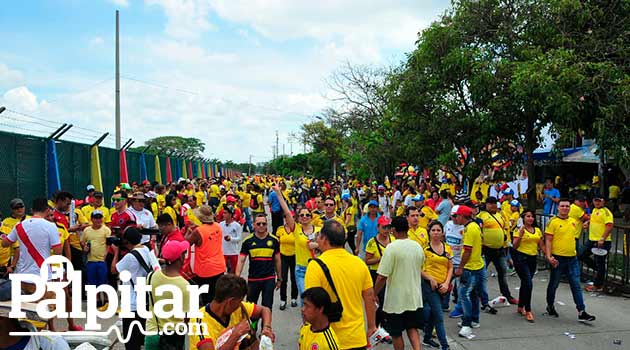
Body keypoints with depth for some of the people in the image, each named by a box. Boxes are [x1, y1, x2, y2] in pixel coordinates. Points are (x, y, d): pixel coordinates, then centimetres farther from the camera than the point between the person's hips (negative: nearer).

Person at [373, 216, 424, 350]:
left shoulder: (392, 248, -19)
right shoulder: (418, 246, 0)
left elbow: (382, 277, -21)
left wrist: (374, 294, -7)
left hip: (396, 299, -5)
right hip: (415, 298, 5)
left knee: (396, 334, 11)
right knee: (412, 328, 18)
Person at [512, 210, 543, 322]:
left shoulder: (537, 230, 11)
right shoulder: (519, 230, -6)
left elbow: (541, 245, 14)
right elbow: (514, 246, -11)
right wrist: (520, 234, -23)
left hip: (533, 259, 6)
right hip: (521, 258, -6)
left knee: (525, 283, 14)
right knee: (528, 283, -13)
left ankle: (520, 307, 27)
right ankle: (528, 311, -6)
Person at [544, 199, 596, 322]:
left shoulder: (573, 222, 9)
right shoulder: (553, 222, -9)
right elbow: (548, 240, -12)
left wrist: (574, 251, 18)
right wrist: (548, 256, -21)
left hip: (572, 258, 5)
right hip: (558, 259, -5)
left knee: (576, 286, 2)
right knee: (553, 285, 10)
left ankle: (581, 313, 3)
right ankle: (550, 307, 29)